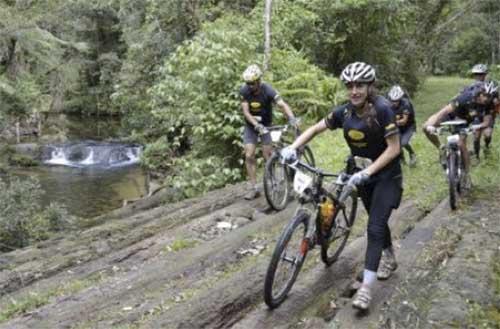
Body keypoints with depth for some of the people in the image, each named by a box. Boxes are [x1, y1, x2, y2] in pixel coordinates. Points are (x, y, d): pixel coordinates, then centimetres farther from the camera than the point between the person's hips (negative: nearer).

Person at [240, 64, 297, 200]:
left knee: (268, 156, -7)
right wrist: (257, 125, -36)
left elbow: (282, 104, -33)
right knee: (249, 156, -7)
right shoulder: (244, 91, -17)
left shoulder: (267, 90, -22)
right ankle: (254, 188, 0)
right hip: (251, 126, 2)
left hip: (265, 125, -2)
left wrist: (292, 118, -51)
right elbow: (246, 112, -20)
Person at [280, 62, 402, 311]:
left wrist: (366, 172, -30)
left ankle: (366, 287, -9)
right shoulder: (343, 112, -9)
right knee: (377, 220, 20)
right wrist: (292, 147, -16)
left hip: (386, 174, -5)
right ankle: (389, 258, 47)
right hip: (362, 173, 5)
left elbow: (393, 148, -22)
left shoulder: (382, 110, -23)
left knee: (375, 227, -11)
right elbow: (315, 129, 0)